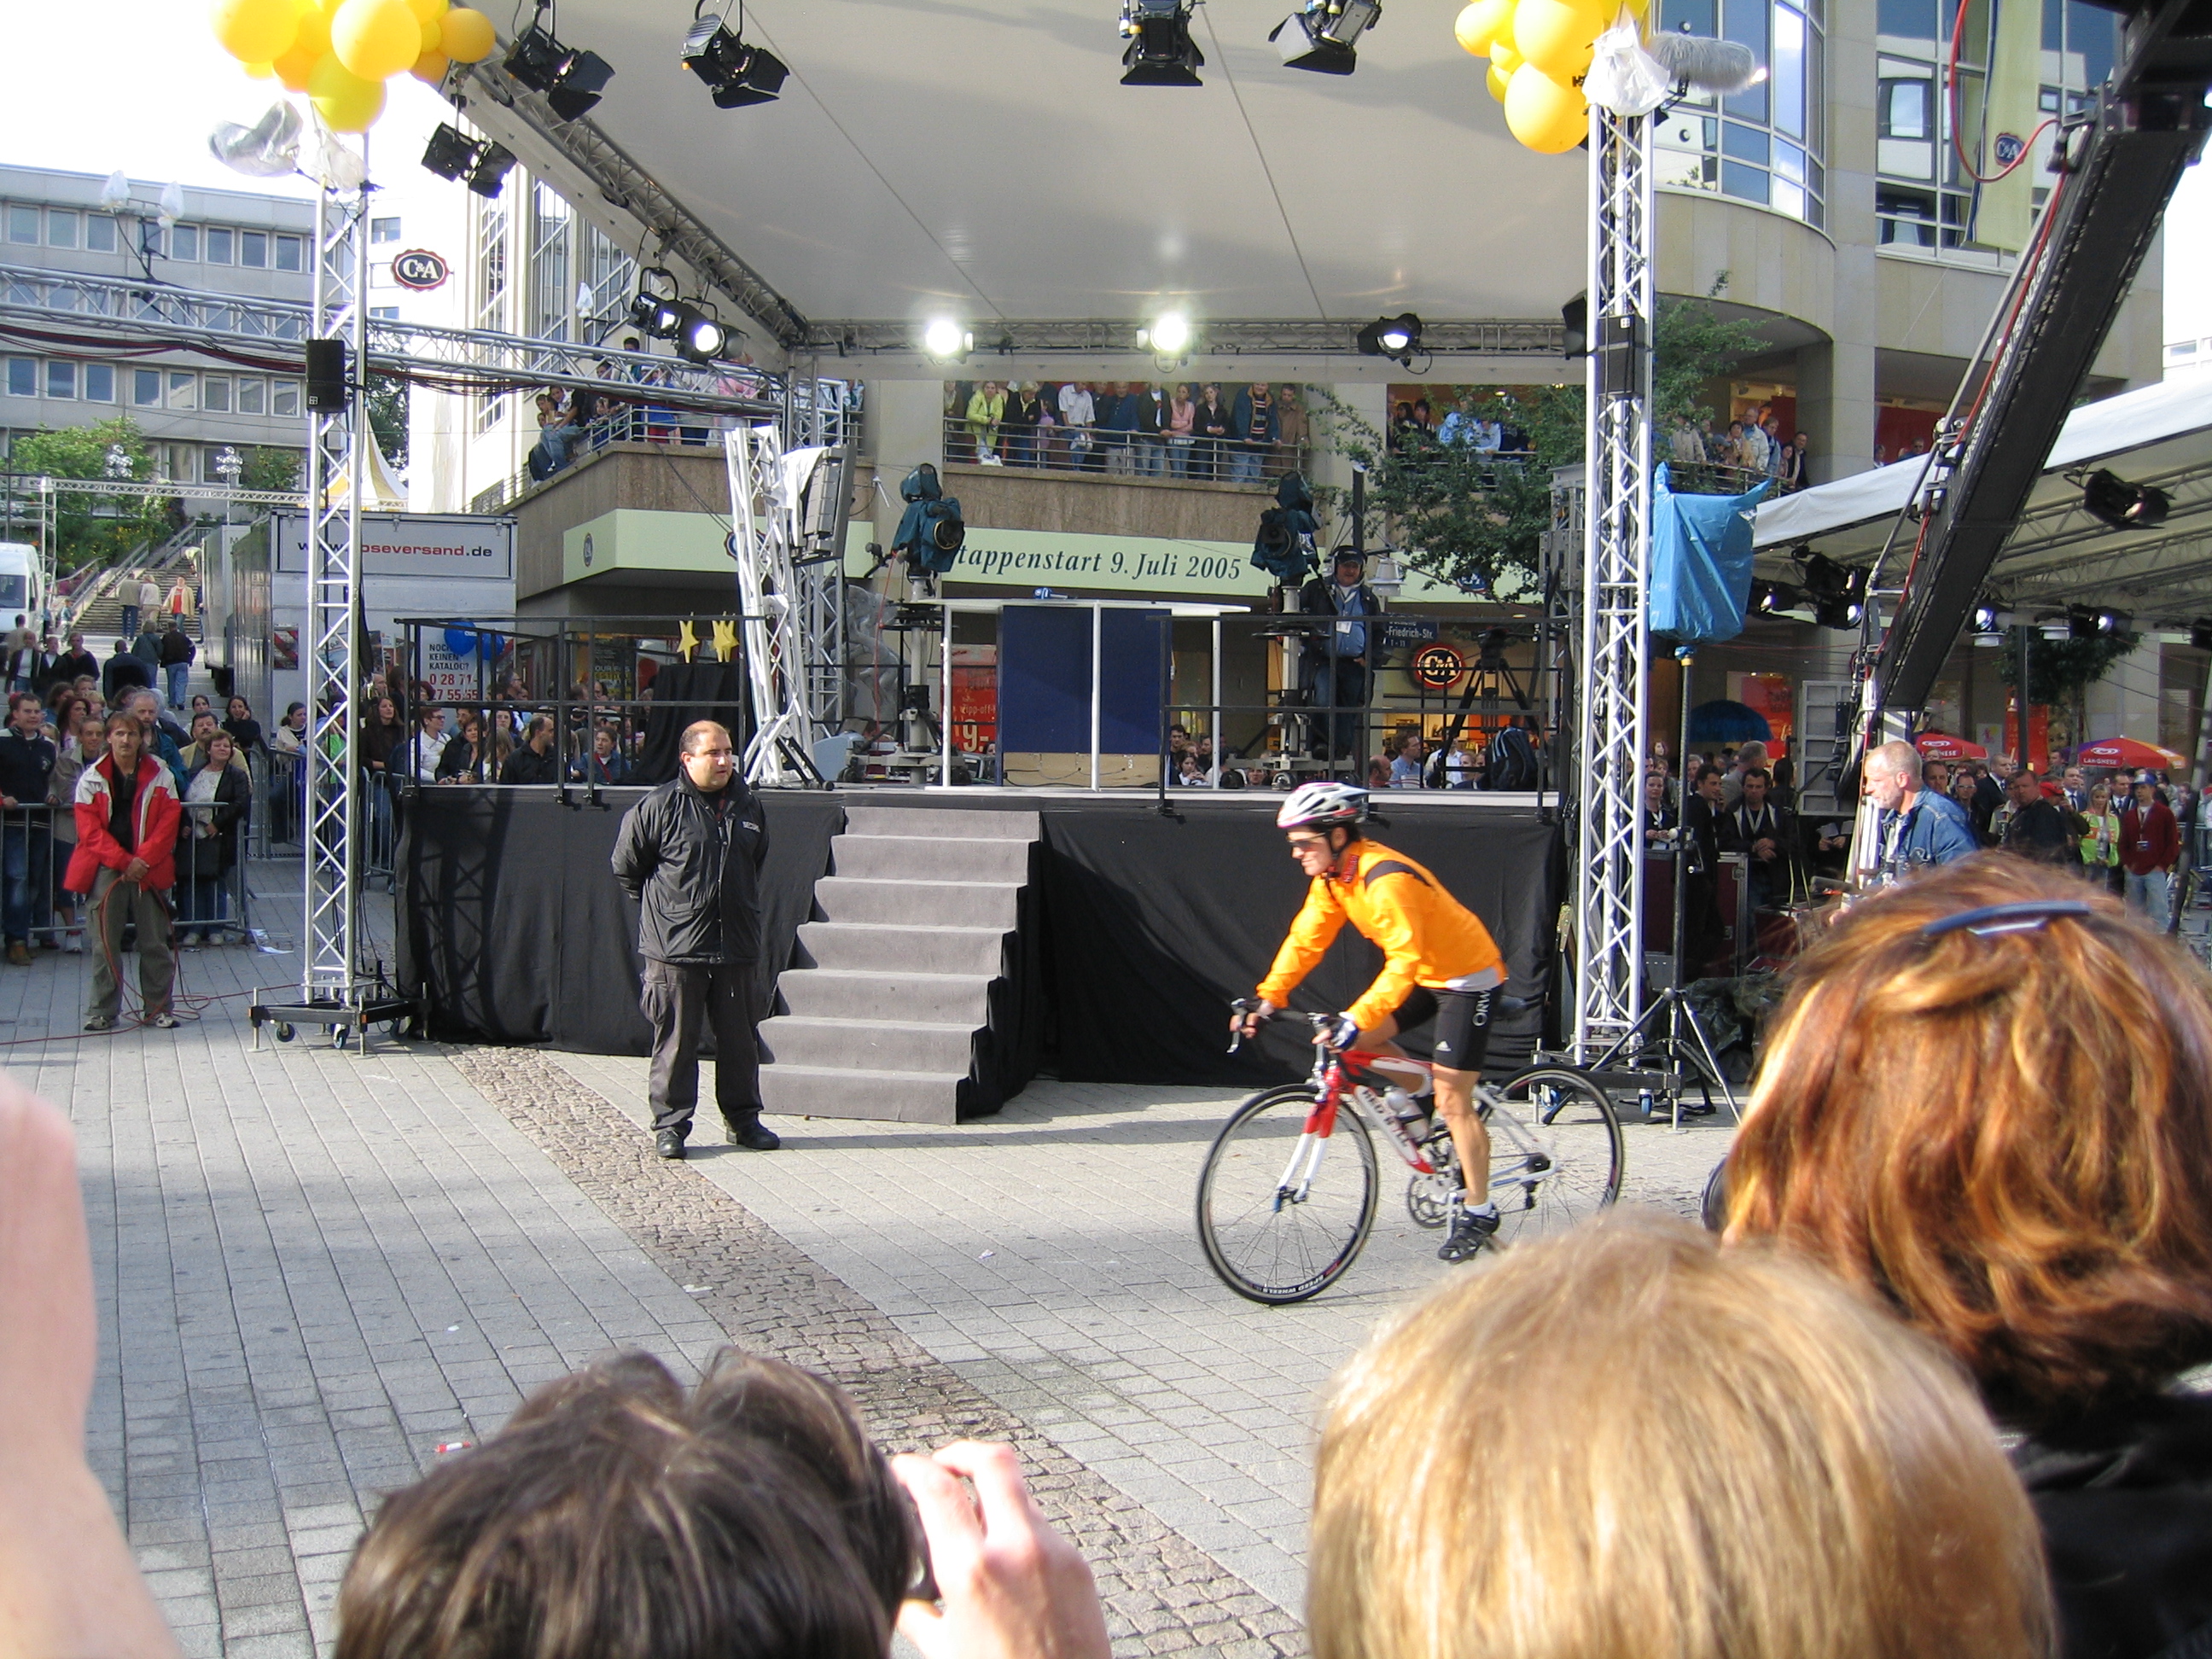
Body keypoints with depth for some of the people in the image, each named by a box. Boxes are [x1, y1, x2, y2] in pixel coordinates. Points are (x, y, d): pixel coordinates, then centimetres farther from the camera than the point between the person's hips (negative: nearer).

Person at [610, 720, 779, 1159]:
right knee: (676, 1041, 1)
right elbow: (626, 867, 2)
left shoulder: (747, 807, 9)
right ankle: (670, 1125, 10)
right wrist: (661, 906, 7)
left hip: (737, 946, 4)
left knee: (739, 1039, 11)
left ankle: (743, 1119, 22)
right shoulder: (659, 807, -7)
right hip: (675, 948, -4)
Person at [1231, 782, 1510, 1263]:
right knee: (1363, 1040, -3)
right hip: (1426, 973, 9)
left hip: (1467, 977, -9)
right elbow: (1305, 940, -2)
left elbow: (1405, 960, -37)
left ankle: (1477, 1212, 6)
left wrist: (1355, 1019, -45)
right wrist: (1266, 999, -12)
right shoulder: (1331, 877, -4)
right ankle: (1422, 1102, 18)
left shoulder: (1387, 879, -32)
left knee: (1452, 1099, -7)